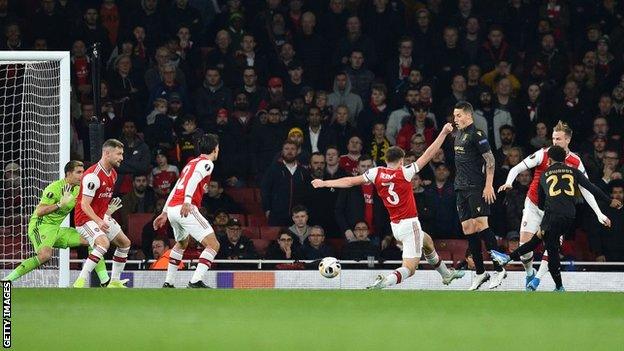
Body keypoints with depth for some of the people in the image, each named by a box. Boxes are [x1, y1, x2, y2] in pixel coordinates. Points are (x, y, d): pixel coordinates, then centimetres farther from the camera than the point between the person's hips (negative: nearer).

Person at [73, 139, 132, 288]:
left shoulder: (113, 174, 8)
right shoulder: (93, 175, -23)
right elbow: (84, 205, -25)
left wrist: (106, 217, 20)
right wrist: (98, 221, -35)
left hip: (102, 218, 10)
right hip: (86, 218, -10)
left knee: (125, 243, 14)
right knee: (104, 243, -32)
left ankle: (115, 282, 24)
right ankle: (80, 282, -33)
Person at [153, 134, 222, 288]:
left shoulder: (191, 163, 27)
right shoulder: (206, 163, 1)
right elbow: (194, 180, -19)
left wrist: (164, 213, 33)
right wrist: (187, 201, -33)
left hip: (171, 208, 9)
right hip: (186, 209, -9)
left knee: (182, 243, 34)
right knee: (213, 245, -10)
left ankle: (168, 283, 32)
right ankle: (196, 281, -26)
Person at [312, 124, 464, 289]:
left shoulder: (376, 173, -2)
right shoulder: (404, 172, -12)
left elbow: (350, 181, 1)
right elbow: (428, 155, -11)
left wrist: (324, 183, 10)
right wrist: (444, 133, -5)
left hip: (395, 226, 7)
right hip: (409, 224, -7)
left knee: (427, 241, 33)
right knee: (409, 268, -9)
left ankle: (446, 274, 49)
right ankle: (384, 283, -35)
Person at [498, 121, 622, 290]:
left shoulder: (575, 162, -7)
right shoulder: (543, 154, -12)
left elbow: (586, 190, -1)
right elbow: (516, 169, -10)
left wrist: (599, 213, -6)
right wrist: (509, 183, -31)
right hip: (534, 205, -1)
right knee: (525, 243, -8)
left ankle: (537, 278, -4)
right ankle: (530, 273, 17)